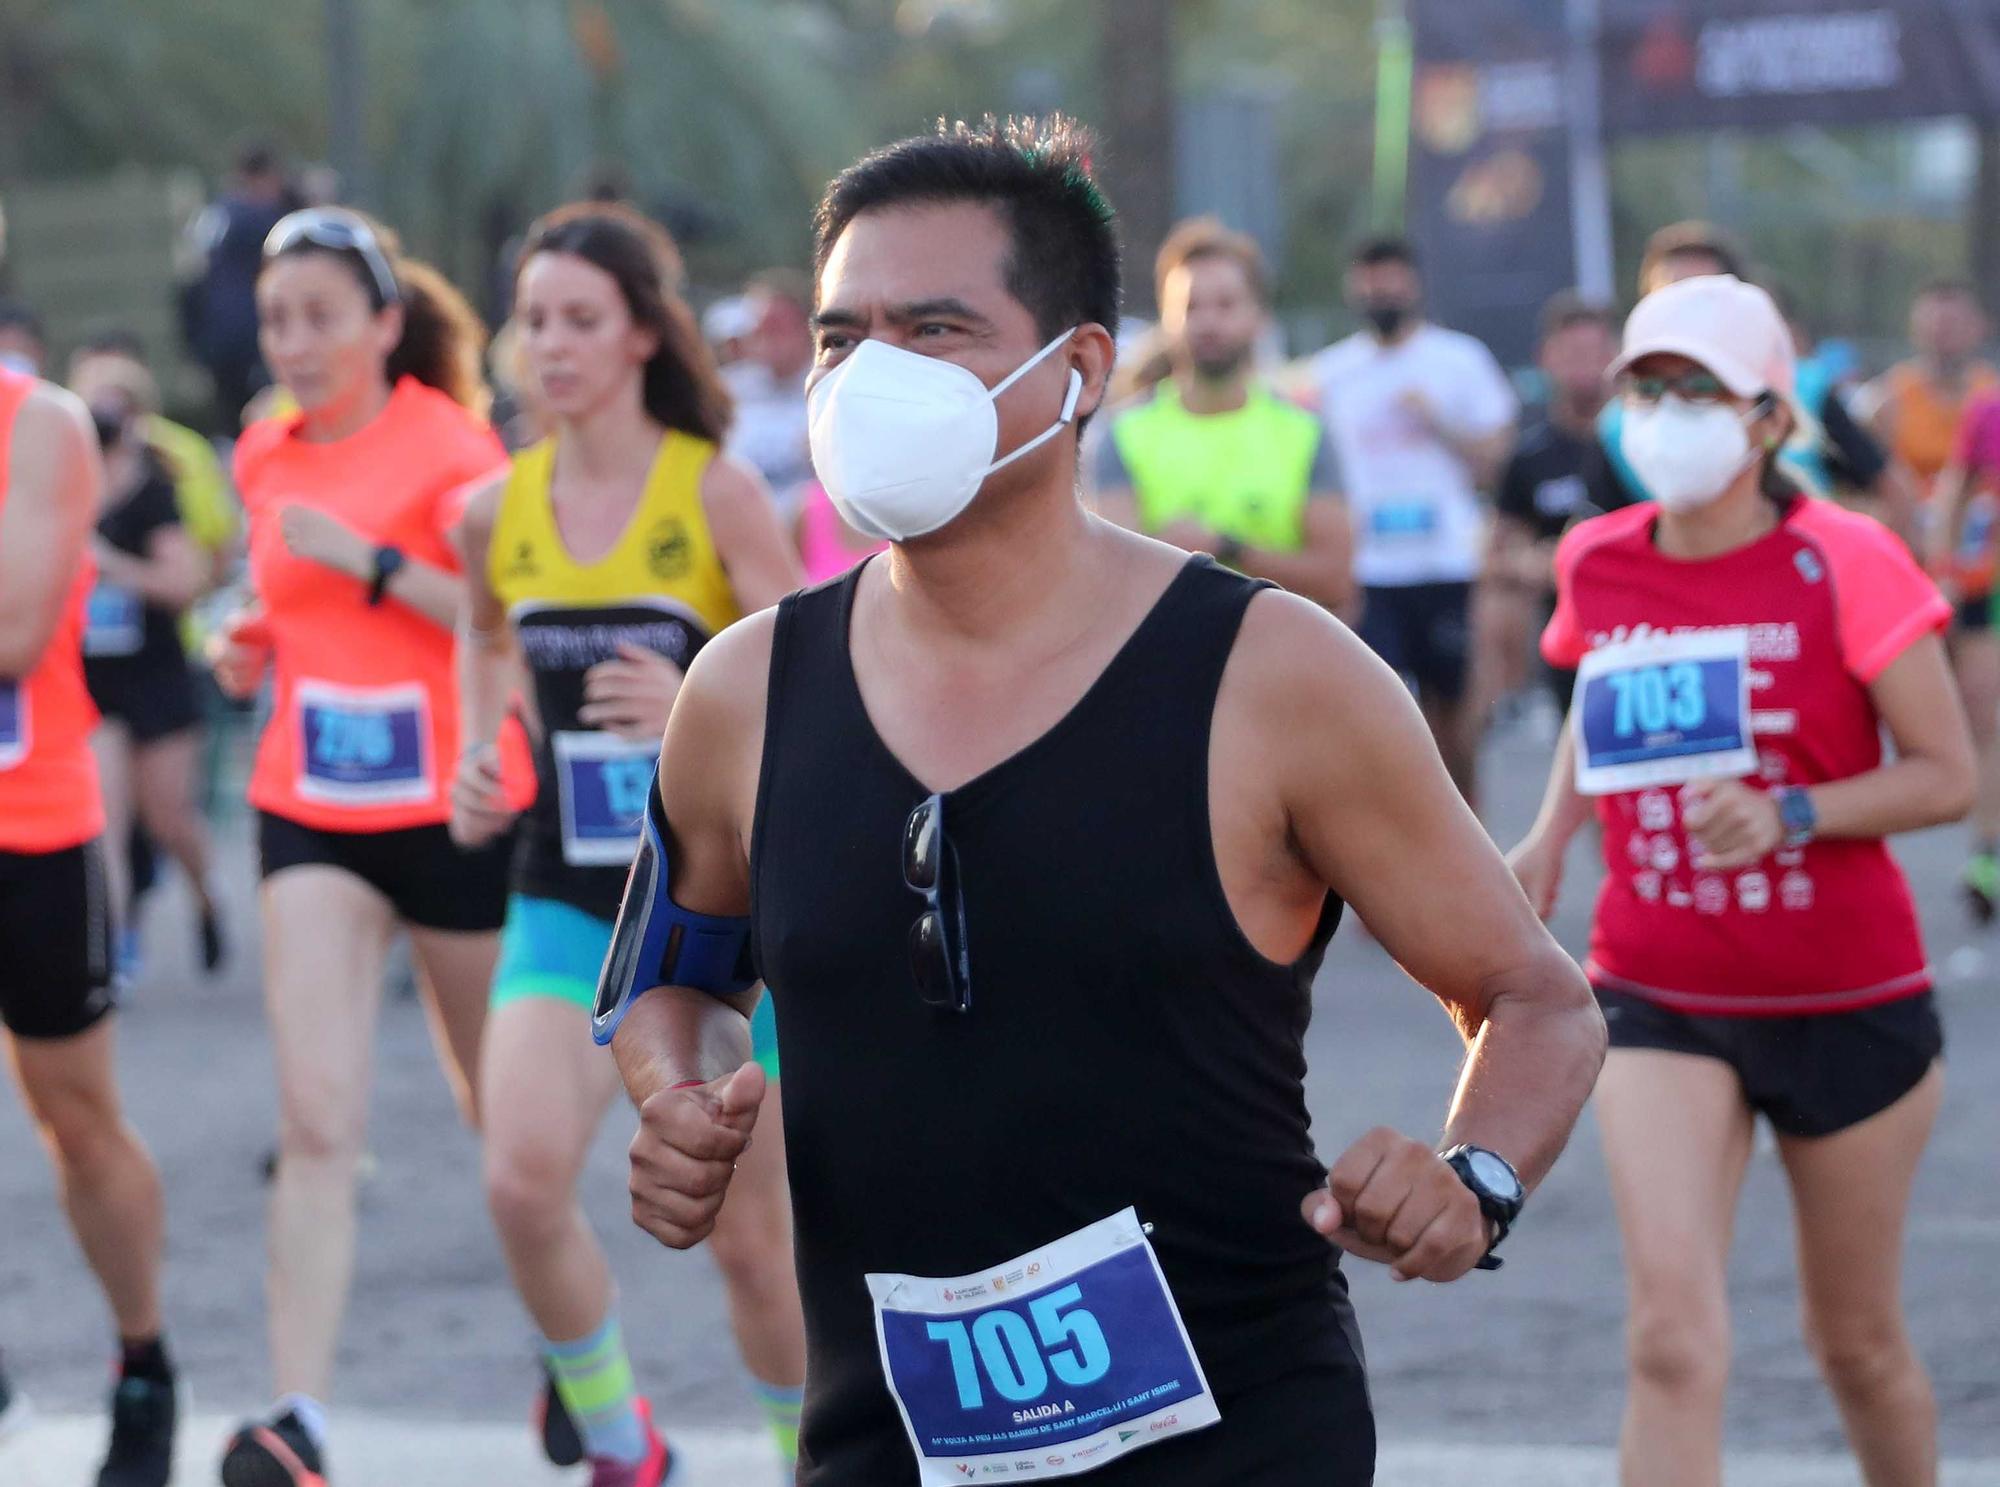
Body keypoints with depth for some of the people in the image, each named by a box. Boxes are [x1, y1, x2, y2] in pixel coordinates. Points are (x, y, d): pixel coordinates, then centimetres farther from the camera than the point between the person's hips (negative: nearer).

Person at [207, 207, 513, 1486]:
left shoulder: (448, 445, -10)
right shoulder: (267, 460, 7)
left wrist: (371, 565, -24)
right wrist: (257, 648, 3)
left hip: (455, 814, -3)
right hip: (313, 818, 3)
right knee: (317, 1120, -12)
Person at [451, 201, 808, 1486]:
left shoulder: (719, 494, -9)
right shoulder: (499, 512, 3)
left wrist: (700, 709, -30)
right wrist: (480, 751, 8)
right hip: (572, 898, 3)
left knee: (751, 1233, 4)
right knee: (524, 1178, -19)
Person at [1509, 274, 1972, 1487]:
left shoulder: (1842, 563, -12)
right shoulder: (1597, 568, 0)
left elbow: (1948, 775, -11)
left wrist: (1789, 816, -26)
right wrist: (1551, 838, 8)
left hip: (1847, 1005, -2)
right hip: (1660, 1001, 2)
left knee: (1858, 1342, 13)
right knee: (1674, 1338, -16)